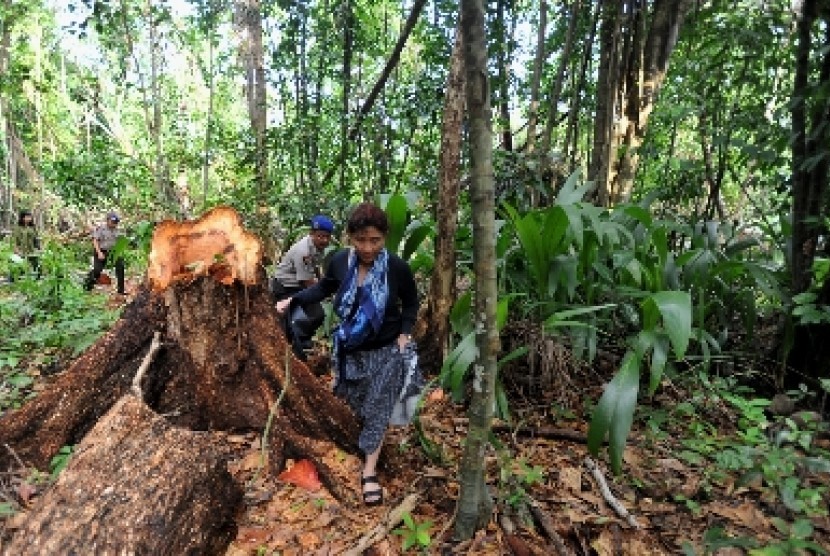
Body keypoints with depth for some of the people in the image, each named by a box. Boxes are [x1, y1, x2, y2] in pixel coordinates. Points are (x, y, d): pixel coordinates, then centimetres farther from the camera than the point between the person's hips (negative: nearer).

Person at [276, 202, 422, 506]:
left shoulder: (397, 268, -20)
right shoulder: (340, 262, -14)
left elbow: (411, 303, -1)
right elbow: (324, 288, 7)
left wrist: (404, 333, -11)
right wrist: (293, 300, -4)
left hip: (387, 350, -2)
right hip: (351, 350, 3)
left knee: (378, 409, 3)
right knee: (359, 405, 19)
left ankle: (369, 472, 13)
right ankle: (369, 443, 48)